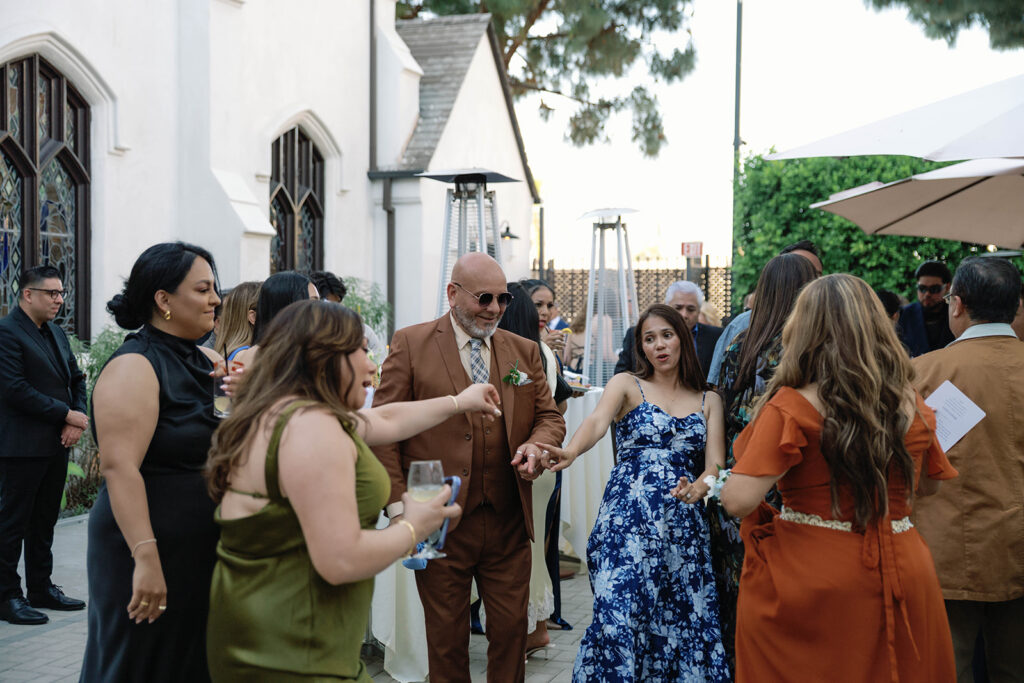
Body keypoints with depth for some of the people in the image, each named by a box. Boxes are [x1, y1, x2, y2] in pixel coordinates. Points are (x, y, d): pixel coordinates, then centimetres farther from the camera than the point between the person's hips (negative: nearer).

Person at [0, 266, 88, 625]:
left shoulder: (56, 333, 14)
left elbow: (76, 379, 17)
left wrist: (77, 421, -1)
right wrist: (67, 415, -16)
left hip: (57, 445, 8)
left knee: (44, 521, 15)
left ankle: (41, 588, 25)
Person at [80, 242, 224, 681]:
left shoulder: (207, 362, 8)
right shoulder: (134, 367, -16)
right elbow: (119, 467, -25)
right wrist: (145, 558, -30)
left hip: (203, 553, 8)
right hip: (150, 555, -8)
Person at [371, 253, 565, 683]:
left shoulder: (525, 351, 11)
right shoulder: (410, 344, -1)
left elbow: (549, 417, 16)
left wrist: (537, 444, -8)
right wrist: (398, 506, -11)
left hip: (508, 523, 3)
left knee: (511, 629, 9)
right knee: (447, 636, 9)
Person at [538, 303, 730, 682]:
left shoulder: (708, 400, 15)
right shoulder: (626, 385, 7)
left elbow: (715, 462, 3)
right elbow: (597, 420, -14)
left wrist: (700, 486, -21)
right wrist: (571, 451, -36)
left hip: (684, 524, 3)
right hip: (628, 519, -2)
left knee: (683, 618, -2)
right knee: (621, 615, -14)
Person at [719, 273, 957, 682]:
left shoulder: (791, 407, -17)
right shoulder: (913, 409, -2)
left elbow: (738, 501, -22)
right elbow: (929, 485, 16)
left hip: (807, 579, -4)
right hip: (900, 581, 4)